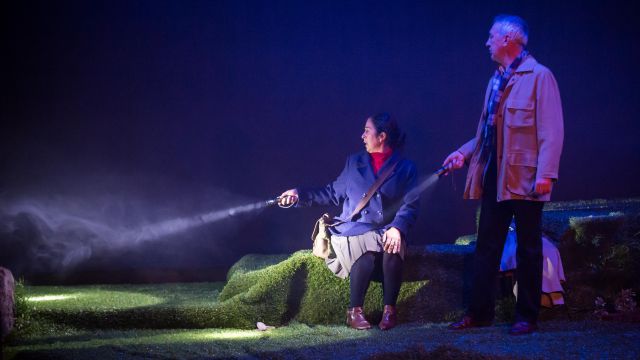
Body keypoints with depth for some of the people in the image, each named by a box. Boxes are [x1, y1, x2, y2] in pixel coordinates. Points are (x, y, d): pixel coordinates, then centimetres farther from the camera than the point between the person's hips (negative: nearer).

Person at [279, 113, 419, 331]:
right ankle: (354, 311, -21)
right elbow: (333, 194, 20)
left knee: (393, 249, -36)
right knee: (366, 254, -35)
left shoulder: (405, 167, 9)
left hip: (387, 232, -1)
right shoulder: (354, 162, 19)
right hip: (353, 230, 1)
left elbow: (410, 206, 0)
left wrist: (397, 228, -19)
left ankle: (390, 311, -23)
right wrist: (300, 195, 10)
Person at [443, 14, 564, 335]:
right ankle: (479, 312, 16)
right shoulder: (496, 80, 16)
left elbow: (551, 130, -13)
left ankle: (526, 317, 10)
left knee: (528, 249, 3)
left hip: (524, 178, -7)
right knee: (486, 246, 9)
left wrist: (545, 174, -21)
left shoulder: (538, 76, -7)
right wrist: (464, 153, 8)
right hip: (494, 177, 7)